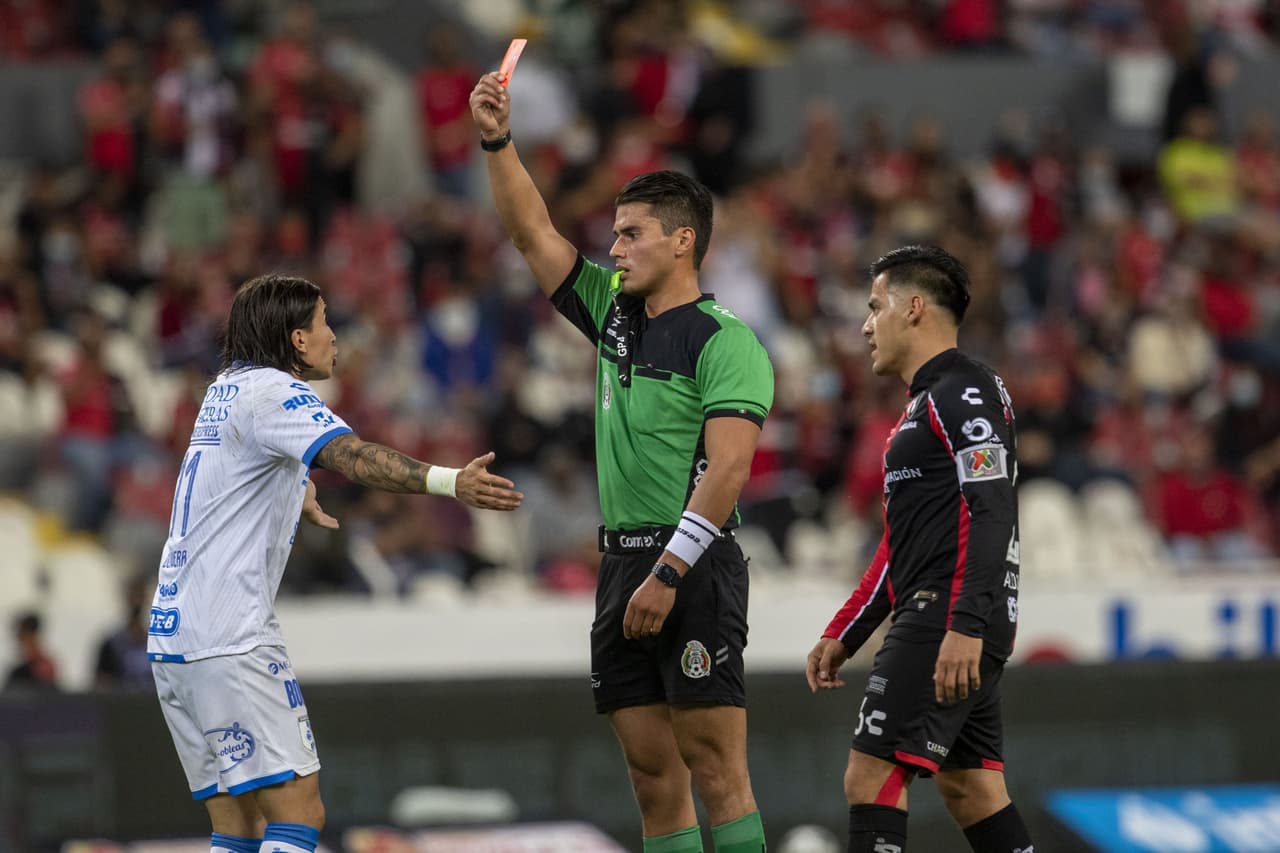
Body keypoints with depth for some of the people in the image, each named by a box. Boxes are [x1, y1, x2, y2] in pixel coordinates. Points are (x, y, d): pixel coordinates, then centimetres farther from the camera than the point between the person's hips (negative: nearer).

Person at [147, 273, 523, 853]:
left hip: (172, 637, 10)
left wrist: (300, 499, 63)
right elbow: (353, 457, -30)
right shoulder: (273, 393, -10)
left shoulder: (227, 389, 18)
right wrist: (450, 483, -43)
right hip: (229, 641, -10)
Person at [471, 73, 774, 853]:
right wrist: (499, 141, 6)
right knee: (654, 776, 5)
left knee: (716, 768, -11)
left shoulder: (725, 341, -8)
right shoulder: (612, 312, 15)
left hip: (694, 569, -8)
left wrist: (669, 574, -22)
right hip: (623, 566, 8)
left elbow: (727, 467, -17)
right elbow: (533, 232, 19)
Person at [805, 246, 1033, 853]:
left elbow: (991, 513, -21)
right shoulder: (924, 404, 24)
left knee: (872, 774, -15)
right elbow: (903, 543, 28)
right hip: (945, 623, 11)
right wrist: (843, 636, 25)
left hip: (952, 620, -11)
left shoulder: (962, 392, -9)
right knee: (968, 786, 10)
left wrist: (965, 627, -29)